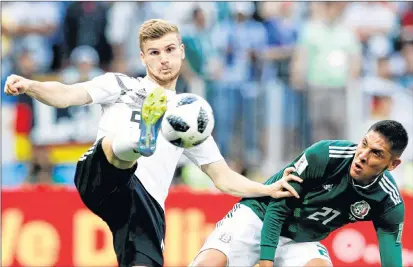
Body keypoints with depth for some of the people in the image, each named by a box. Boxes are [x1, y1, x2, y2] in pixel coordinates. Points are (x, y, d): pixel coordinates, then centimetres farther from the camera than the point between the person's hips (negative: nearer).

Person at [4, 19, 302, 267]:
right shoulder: (121, 85, 20)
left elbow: (223, 178, 27)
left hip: (147, 205, 3)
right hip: (103, 180, -3)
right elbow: (68, 95, 4)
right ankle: (142, 138, -72)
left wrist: (268, 189, 10)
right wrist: (29, 86, -16)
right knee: (118, 145, -36)